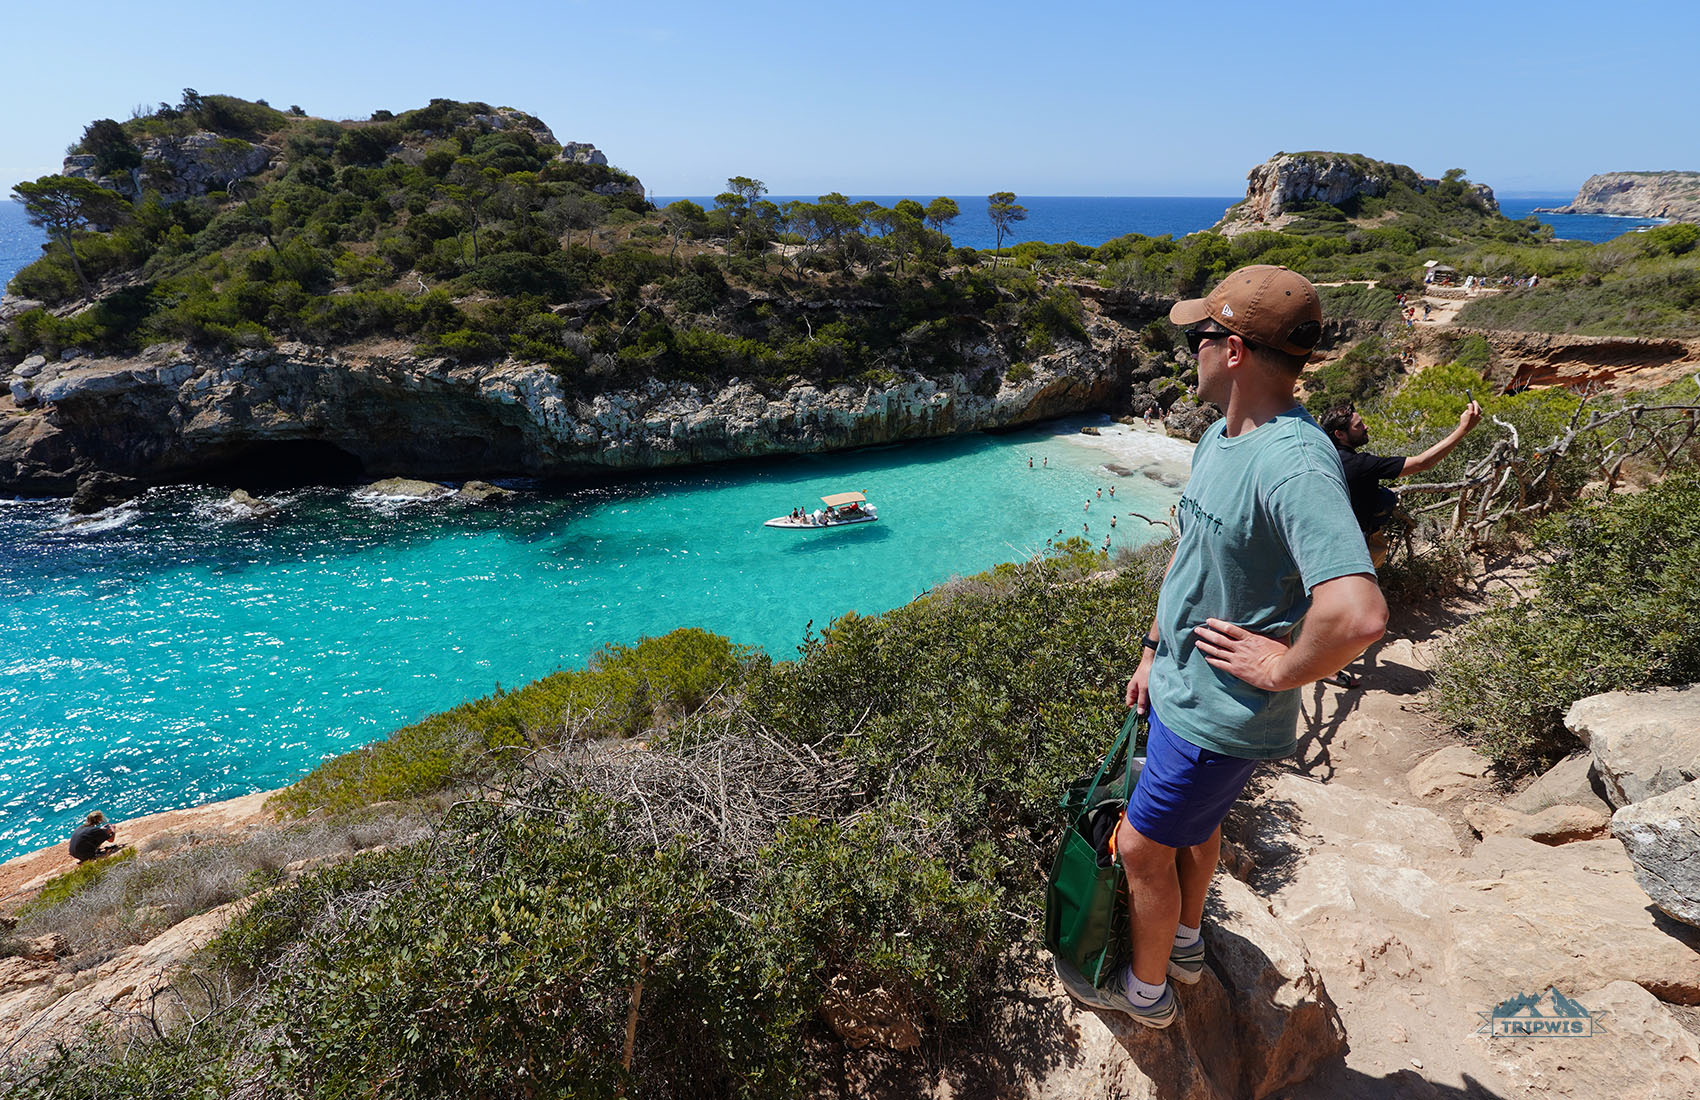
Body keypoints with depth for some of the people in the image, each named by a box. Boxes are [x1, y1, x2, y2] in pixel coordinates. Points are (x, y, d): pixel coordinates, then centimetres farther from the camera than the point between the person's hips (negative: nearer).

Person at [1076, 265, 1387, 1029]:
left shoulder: (1294, 465, -32)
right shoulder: (1219, 437, 1)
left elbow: (1358, 614, -45)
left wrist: (1280, 668, -27)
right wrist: (1153, 652, 16)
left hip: (1219, 715, -9)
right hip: (1181, 687, 9)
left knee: (1142, 847, 9)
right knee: (1193, 826, 27)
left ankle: (1146, 991, 35)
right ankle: (1185, 944, 53)